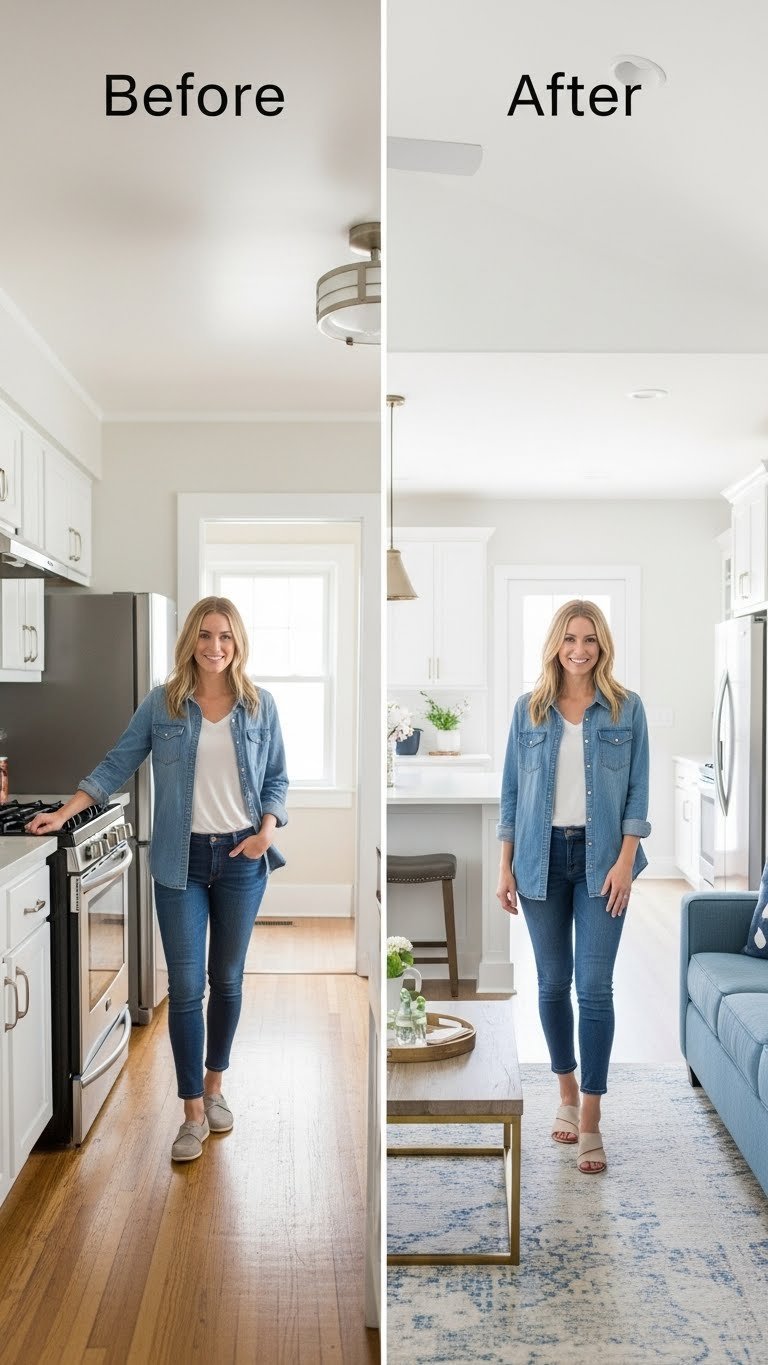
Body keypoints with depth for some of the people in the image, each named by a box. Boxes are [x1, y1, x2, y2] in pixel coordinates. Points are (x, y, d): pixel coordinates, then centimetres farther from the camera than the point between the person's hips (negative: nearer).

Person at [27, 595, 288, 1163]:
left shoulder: (260, 706, 1)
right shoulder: (162, 704, -1)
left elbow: (276, 779, 6)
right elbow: (117, 764, 3)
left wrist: (267, 830, -9)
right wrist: (64, 813, -4)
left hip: (242, 859, 1)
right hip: (182, 860, -1)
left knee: (227, 979, 13)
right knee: (185, 987, 0)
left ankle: (214, 1085, 34)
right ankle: (194, 1113, 13)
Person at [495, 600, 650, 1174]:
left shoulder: (627, 708, 0)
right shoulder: (529, 709, 3)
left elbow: (637, 792, 0)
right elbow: (512, 791, 5)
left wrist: (624, 861, -10)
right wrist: (506, 867, 2)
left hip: (601, 857, -2)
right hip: (543, 857, 2)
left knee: (594, 986, -4)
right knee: (553, 983, 11)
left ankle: (591, 1121, 6)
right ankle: (567, 1093, 31)